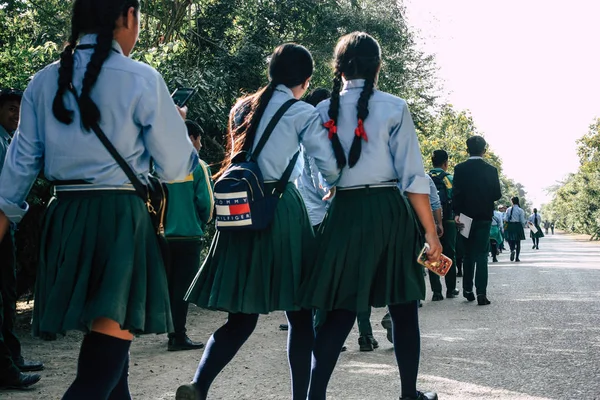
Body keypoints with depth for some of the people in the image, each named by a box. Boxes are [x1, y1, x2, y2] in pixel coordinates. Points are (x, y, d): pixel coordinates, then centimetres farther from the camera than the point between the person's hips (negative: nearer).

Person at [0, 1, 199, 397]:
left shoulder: (45, 81, 7)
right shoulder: (142, 80, -6)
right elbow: (175, 168, -3)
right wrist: (177, 126, 16)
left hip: (65, 218, 6)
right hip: (120, 219, -6)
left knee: (103, 340, 21)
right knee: (108, 351, -5)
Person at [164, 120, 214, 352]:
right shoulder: (198, 167, -8)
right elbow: (207, 202, -10)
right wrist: (203, 223, 9)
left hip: (166, 235, 5)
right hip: (190, 235, -5)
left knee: (170, 285, 14)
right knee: (183, 286, -1)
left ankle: (173, 332, 22)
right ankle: (178, 337, 0)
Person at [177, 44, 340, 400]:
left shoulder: (242, 108, 15)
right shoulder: (303, 113, -1)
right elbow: (330, 167, -4)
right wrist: (333, 190, 15)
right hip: (281, 209, -5)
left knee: (243, 314, 7)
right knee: (300, 312, 7)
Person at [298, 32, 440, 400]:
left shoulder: (323, 112, 5)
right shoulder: (394, 108, -3)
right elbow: (413, 176, -7)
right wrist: (431, 232, -3)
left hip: (344, 213, 2)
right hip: (389, 210, -2)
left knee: (341, 309, 5)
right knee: (403, 307, 12)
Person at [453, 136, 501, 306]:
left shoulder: (460, 169, -4)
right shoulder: (491, 170, -4)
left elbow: (456, 194, -9)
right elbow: (497, 195, -1)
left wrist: (457, 213, -5)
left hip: (466, 217, 1)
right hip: (484, 217, -1)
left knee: (468, 254, 14)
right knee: (481, 255, 0)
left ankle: (468, 290, 18)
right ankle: (481, 293, -8)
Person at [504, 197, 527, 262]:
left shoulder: (508, 210, 1)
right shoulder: (520, 210, -5)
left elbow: (505, 219, -2)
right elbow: (522, 221, -6)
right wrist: (523, 226, 10)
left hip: (510, 226, 1)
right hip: (518, 226, -1)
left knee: (511, 241, 11)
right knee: (518, 242, 9)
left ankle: (512, 250, -22)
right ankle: (517, 258, 9)